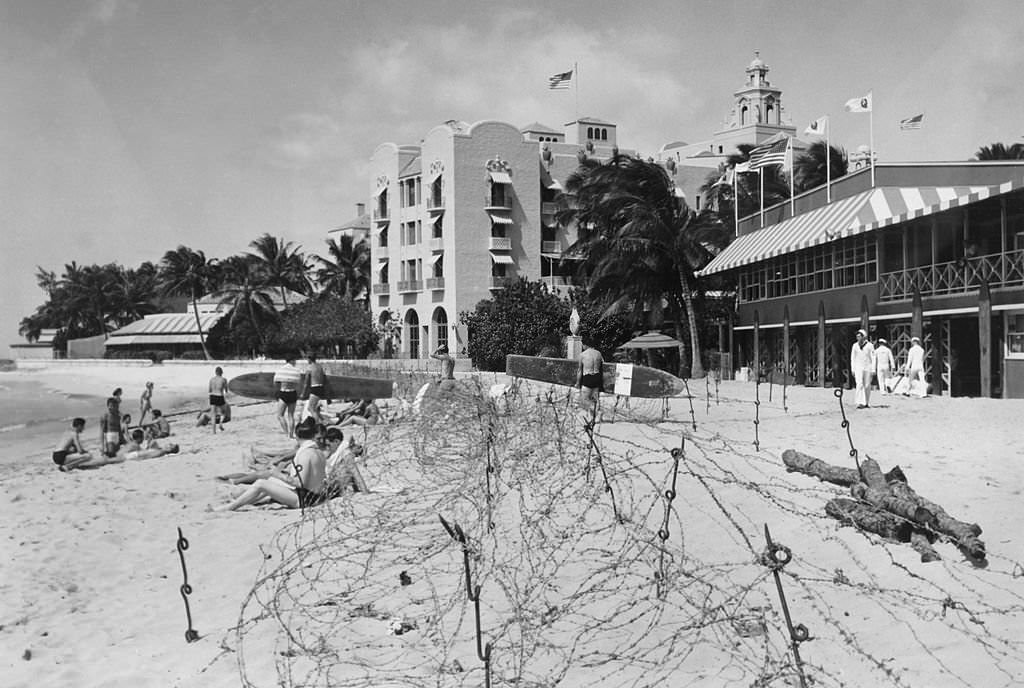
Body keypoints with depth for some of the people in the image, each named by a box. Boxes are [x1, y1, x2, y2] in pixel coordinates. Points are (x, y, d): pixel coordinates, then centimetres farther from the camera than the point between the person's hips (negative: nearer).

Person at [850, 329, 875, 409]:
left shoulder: (869, 345, -3)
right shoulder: (855, 345, 4)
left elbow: (873, 358, -2)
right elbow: (852, 358, 9)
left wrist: (873, 369, -7)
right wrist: (852, 369, 5)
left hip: (867, 368, -1)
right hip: (858, 368, 1)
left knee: (867, 386, 5)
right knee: (859, 384, -13)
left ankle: (867, 403, 18)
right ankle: (860, 403, -18)